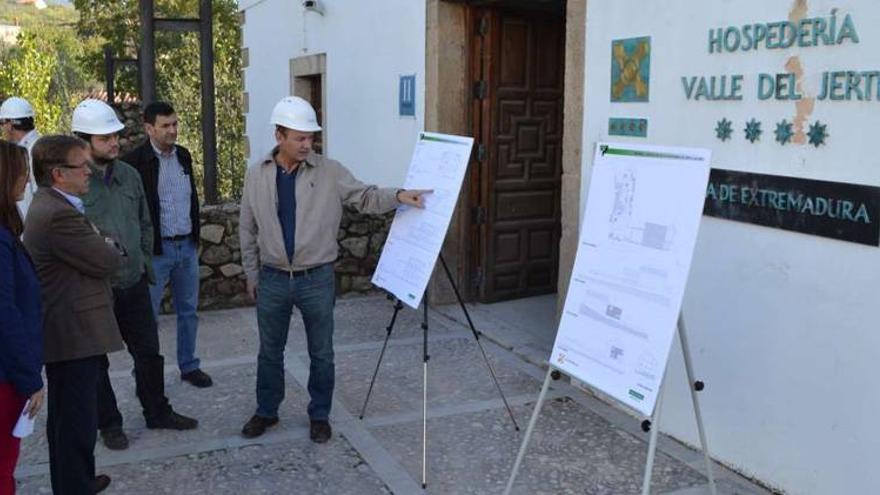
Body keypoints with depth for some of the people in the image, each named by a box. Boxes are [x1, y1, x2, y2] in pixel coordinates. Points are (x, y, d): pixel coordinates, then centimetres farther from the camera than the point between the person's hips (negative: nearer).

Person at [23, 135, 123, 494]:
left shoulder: (50, 205, 12)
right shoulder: (58, 214, -23)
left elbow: (87, 254, 16)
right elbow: (107, 262, -18)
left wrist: (99, 244, -4)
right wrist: (110, 246, 2)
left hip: (66, 332, 11)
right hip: (75, 334, -11)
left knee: (67, 417, 22)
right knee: (77, 421, -1)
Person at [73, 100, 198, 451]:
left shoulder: (129, 174, 4)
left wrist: (146, 261, 11)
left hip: (134, 283, 5)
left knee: (149, 352, 15)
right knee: (97, 360, 12)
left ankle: (157, 412, 33)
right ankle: (109, 423, 30)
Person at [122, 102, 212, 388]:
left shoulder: (184, 156, 8)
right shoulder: (136, 161, -11)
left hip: (187, 246, 6)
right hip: (156, 249, -6)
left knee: (188, 310, 14)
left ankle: (188, 365, 27)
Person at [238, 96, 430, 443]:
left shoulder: (329, 172, -6)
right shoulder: (256, 175, 1)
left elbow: (364, 197, -9)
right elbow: (247, 229, 7)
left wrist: (398, 196, -28)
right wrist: (251, 274, 8)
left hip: (317, 279, -1)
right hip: (273, 280, 2)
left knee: (321, 353, 10)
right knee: (270, 351, 15)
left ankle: (319, 415, 27)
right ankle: (266, 411, 34)